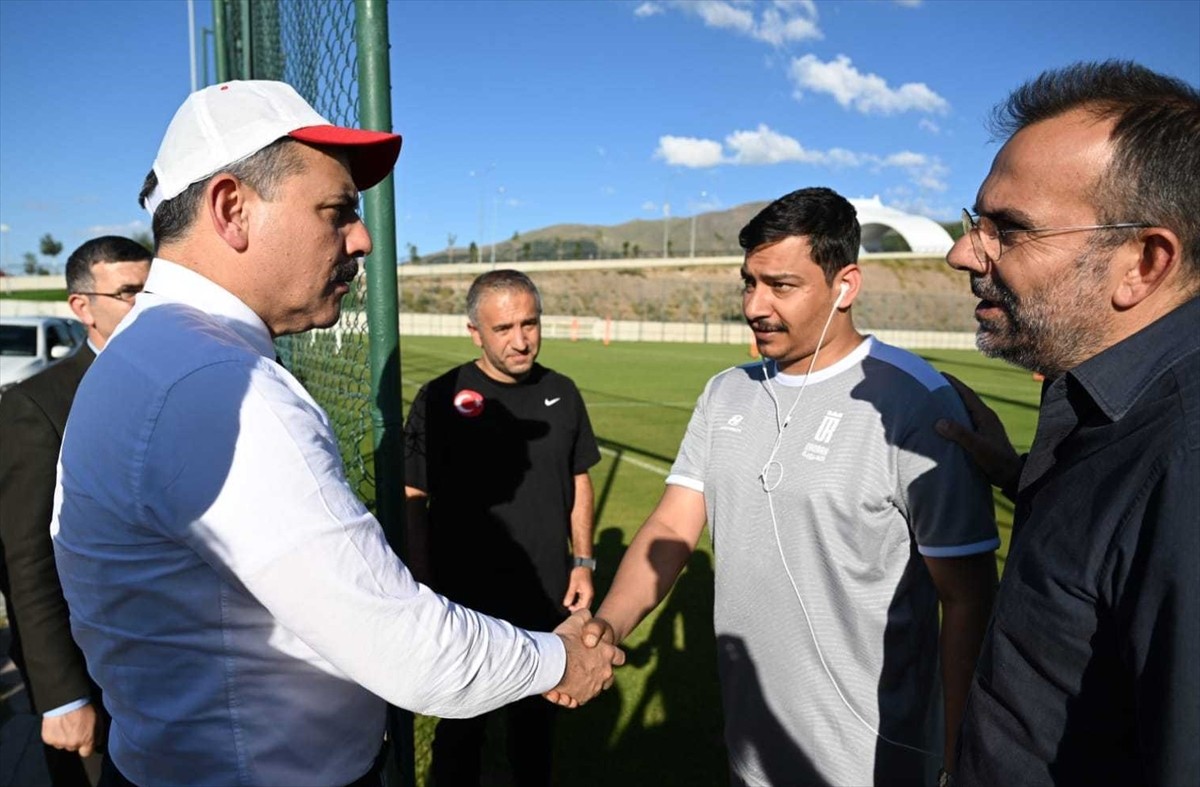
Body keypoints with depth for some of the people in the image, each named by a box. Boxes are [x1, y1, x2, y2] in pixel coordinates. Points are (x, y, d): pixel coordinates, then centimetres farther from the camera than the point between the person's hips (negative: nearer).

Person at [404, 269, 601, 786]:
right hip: (467, 602, -4)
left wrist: (583, 562, 5)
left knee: (537, 713, 23)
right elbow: (412, 499, -9)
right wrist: (428, 580, -14)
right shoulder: (440, 398, -14)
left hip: (549, 597, 4)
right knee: (464, 723, 15)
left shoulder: (562, 393, -1)